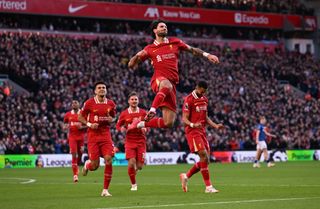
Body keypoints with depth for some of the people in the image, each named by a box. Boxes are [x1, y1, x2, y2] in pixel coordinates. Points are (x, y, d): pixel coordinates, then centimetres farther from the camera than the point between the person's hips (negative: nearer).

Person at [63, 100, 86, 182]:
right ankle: (75, 174, -11)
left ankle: (77, 166, 38)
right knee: (74, 154, -11)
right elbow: (64, 125, 15)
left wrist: (82, 127, -14)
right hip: (72, 137, 0)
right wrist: (66, 127, -8)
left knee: (80, 153, 5)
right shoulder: (68, 115, 5)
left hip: (81, 136, 0)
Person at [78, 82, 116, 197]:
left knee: (109, 160, -13)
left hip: (106, 135, 2)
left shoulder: (111, 104, 5)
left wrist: (110, 119, -3)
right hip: (93, 136, -2)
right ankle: (87, 164, 34)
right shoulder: (89, 103, -4)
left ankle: (105, 190, -3)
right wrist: (89, 124, -12)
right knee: (95, 165, -7)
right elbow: (80, 117, 5)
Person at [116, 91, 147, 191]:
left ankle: (134, 170, 36)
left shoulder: (143, 113, 2)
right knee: (131, 163, -17)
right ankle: (133, 184, 1)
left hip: (141, 141, 1)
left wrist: (144, 128, -11)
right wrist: (121, 128, -13)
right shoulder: (124, 114, 1)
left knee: (139, 166, -2)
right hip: (130, 141, -1)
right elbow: (118, 125, 10)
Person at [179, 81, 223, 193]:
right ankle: (208, 187, -14)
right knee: (204, 156, -17)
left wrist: (215, 125, 8)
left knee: (205, 160, 4)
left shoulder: (204, 99, 15)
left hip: (202, 131, 8)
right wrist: (192, 124, -32)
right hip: (192, 132, -8)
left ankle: (186, 176, 23)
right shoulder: (189, 100, -10)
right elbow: (184, 119, -12)